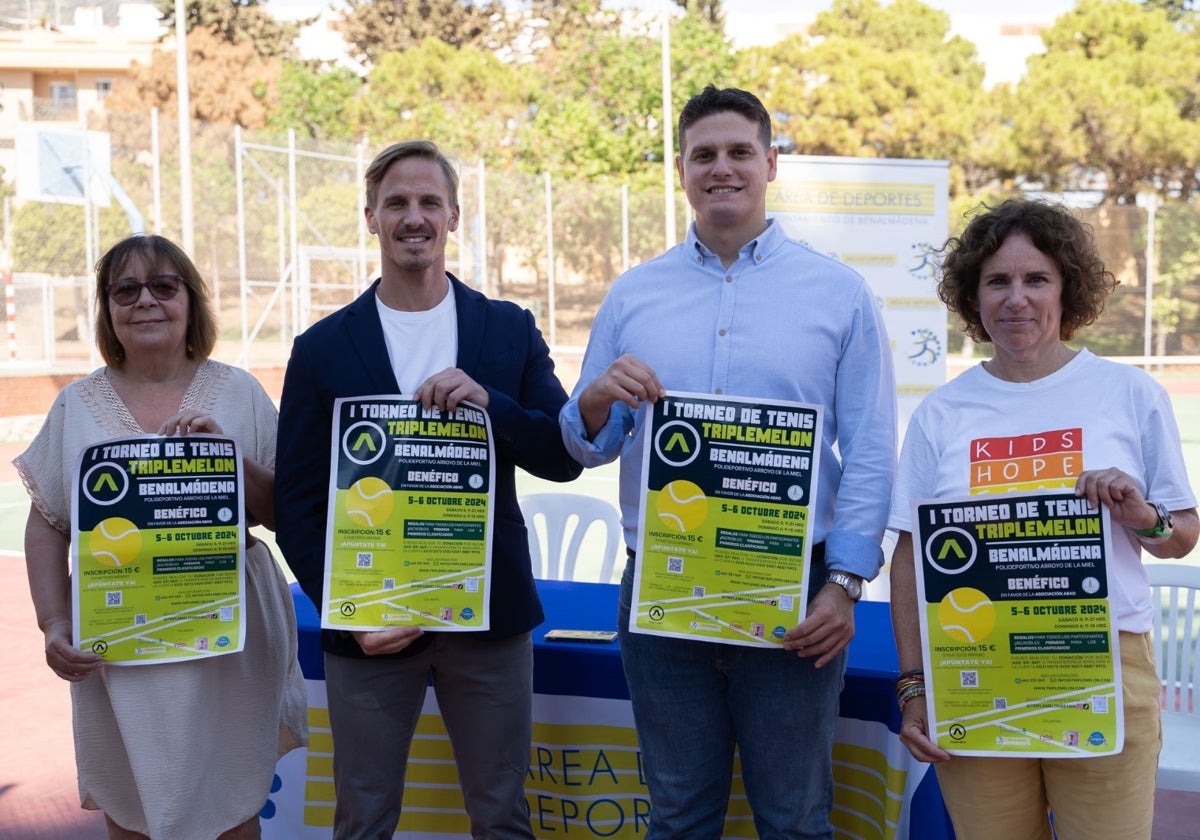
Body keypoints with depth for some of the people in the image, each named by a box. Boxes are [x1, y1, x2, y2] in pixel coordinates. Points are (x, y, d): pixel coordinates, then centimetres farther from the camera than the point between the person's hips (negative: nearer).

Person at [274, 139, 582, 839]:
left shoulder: (511, 330, 3)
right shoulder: (322, 349, 0)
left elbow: (565, 458, -1)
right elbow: (297, 504, 0)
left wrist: (490, 404, -19)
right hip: (370, 622, 0)